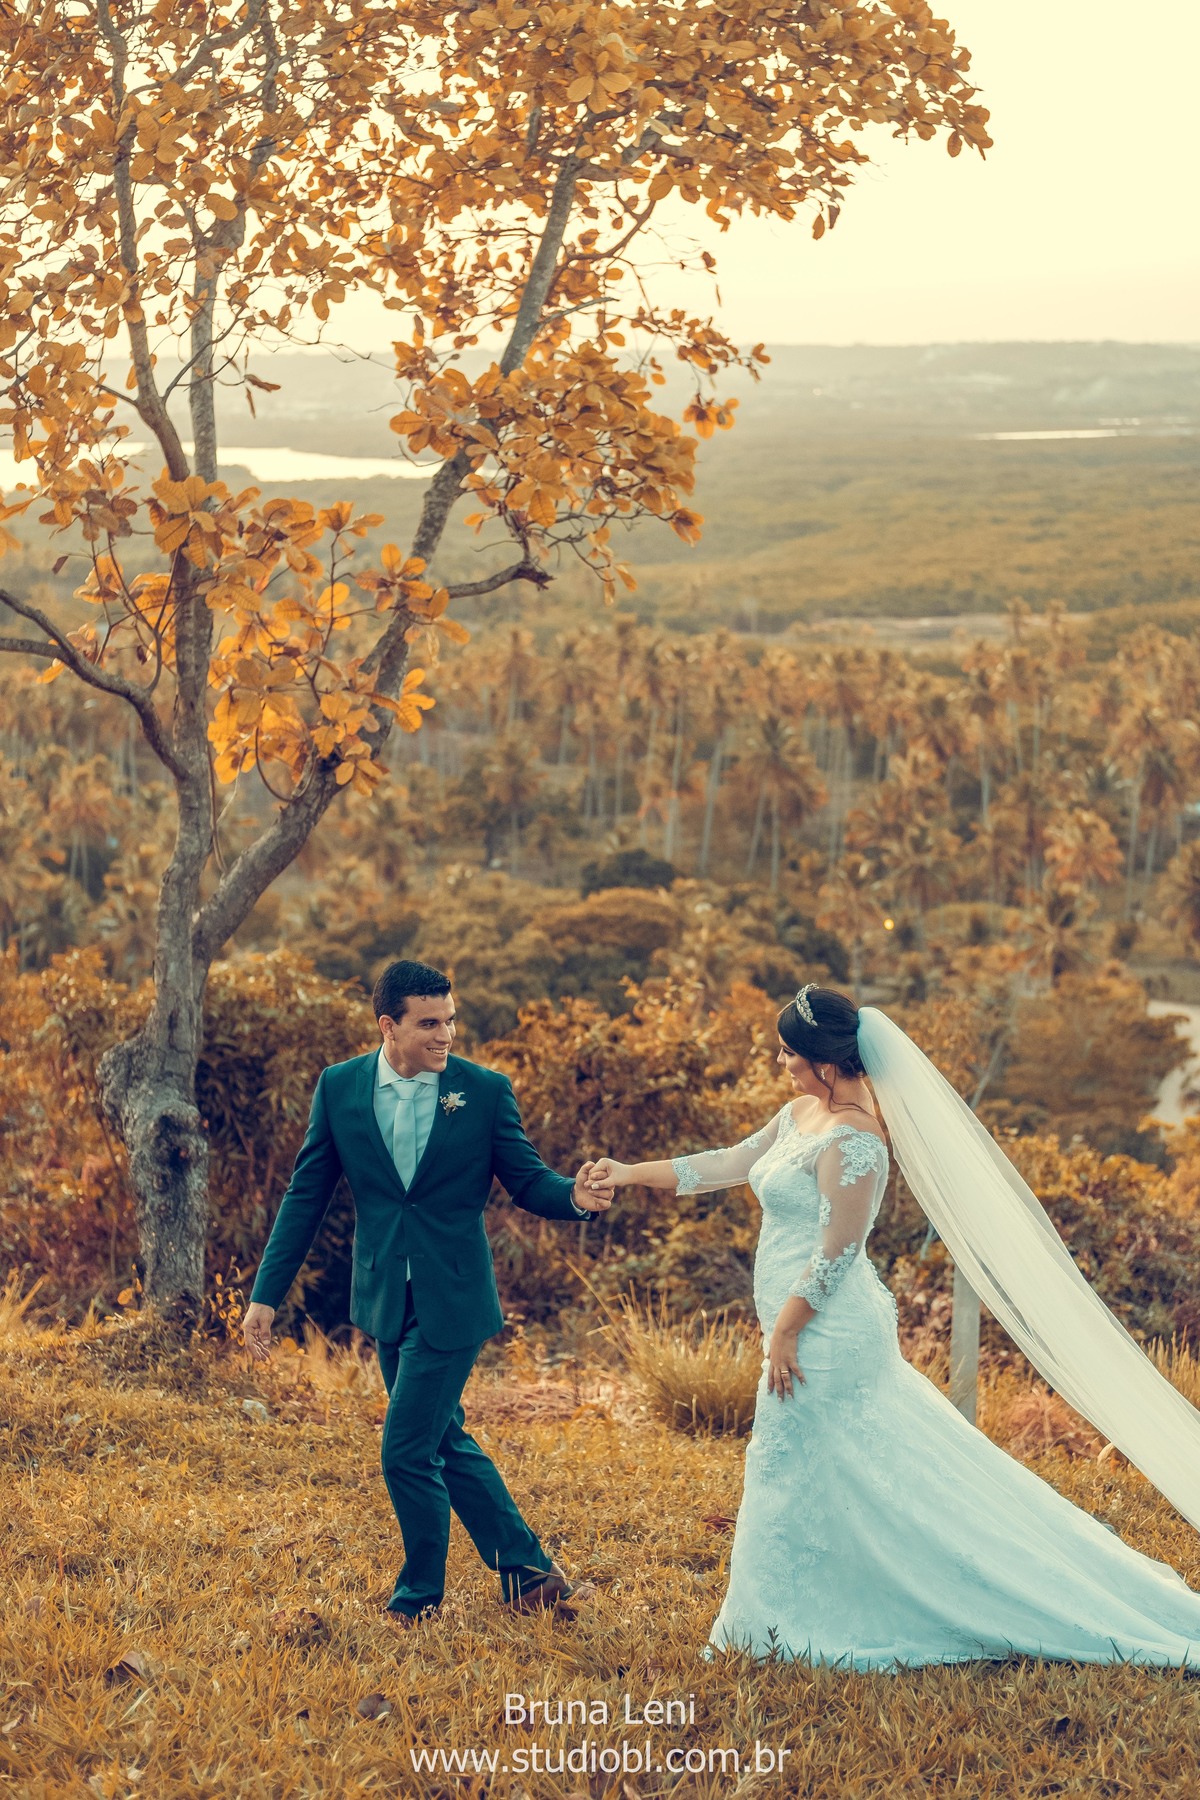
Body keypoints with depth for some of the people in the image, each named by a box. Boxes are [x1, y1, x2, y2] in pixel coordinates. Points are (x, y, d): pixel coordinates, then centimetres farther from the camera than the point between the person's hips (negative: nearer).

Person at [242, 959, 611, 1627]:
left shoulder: (485, 1090, -7)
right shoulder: (340, 1087, -1)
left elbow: (528, 1181, -3)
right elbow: (306, 1194, 4)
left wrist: (575, 1196, -26)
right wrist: (267, 1294, 2)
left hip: (452, 1301, -4)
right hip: (386, 1298, 4)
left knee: (407, 1451, -6)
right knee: (447, 1444, 14)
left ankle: (421, 1597, 15)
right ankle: (529, 1570, 29)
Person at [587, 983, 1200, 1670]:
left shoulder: (851, 1140, -20)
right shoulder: (802, 1113, 9)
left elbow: (836, 1254, -20)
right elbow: (730, 1163, 18)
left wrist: (784, 1332, -15)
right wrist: (634, 1173, 17)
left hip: (827, 1329, -9)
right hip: (829, 1330, 9)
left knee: (789, 1472, 1)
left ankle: (782, 1625, 12)